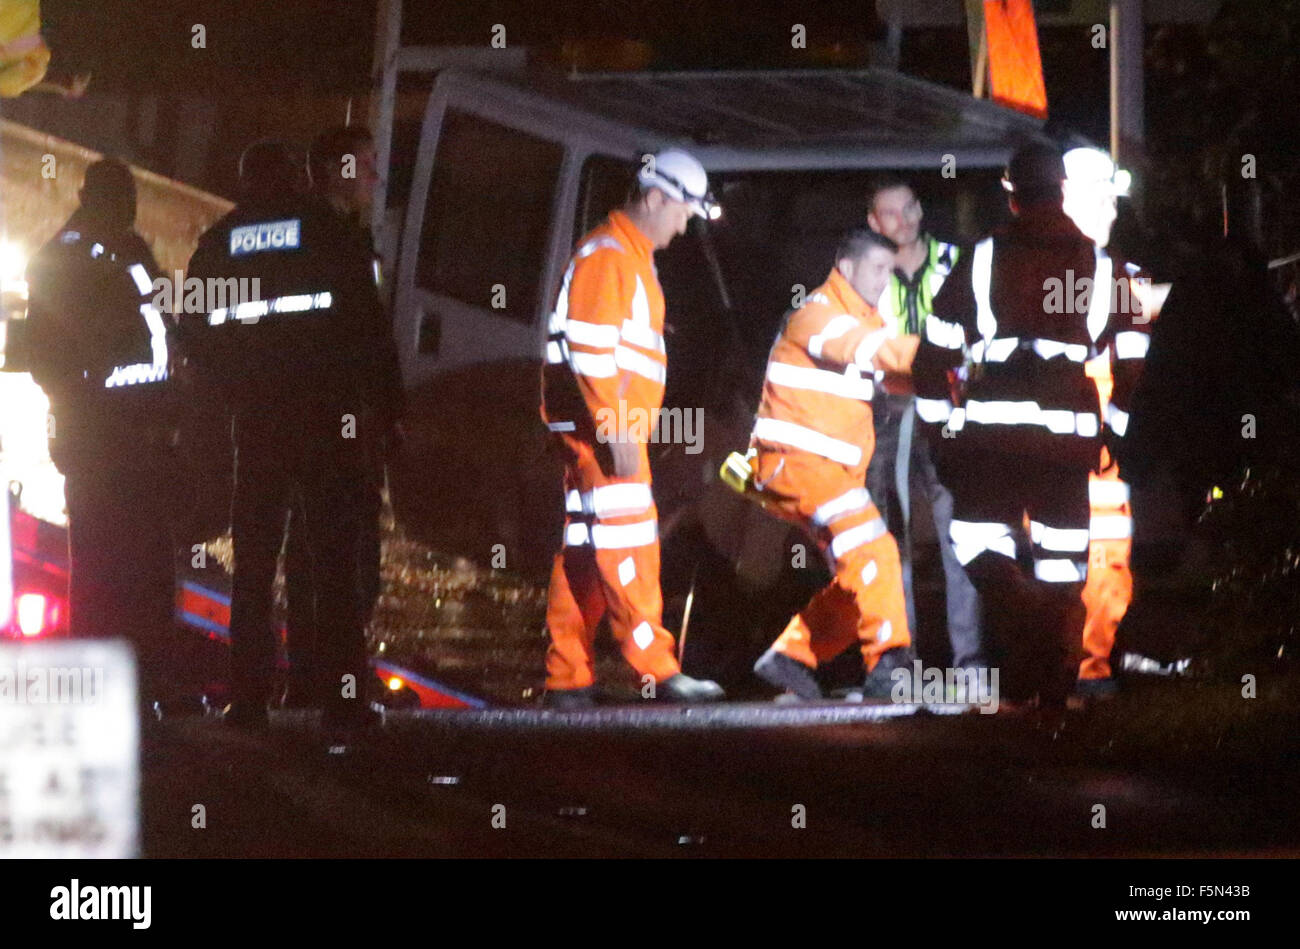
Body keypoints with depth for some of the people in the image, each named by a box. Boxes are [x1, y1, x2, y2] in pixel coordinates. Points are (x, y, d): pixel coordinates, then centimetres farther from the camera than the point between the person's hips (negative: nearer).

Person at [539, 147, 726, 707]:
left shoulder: (632, 258, 22)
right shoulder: (607, 255, -12)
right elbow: (589, 347, -20)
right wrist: (615, 428, -23)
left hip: (613, 426, 11)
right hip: (600, 428, -11)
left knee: (586, 551, 9)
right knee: (625, 545, -12)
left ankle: (568, 678, 11)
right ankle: (658, 673, -15)